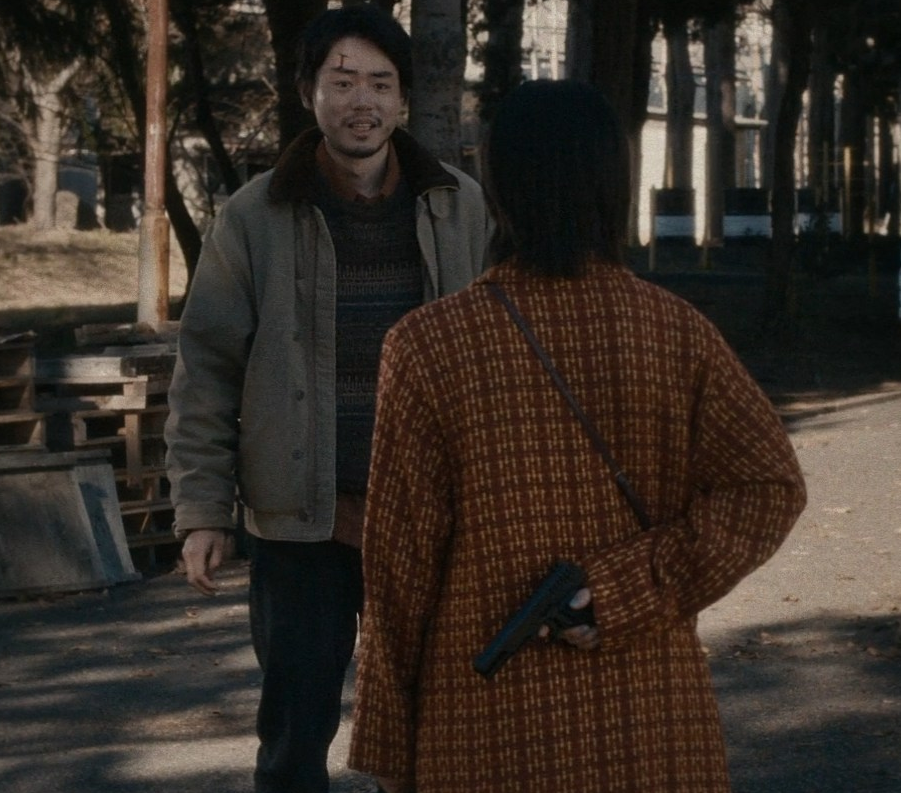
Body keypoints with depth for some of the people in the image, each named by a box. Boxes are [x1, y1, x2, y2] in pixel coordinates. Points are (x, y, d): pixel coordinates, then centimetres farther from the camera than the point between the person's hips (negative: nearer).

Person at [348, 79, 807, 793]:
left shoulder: (429, 345, -9)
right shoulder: (678, 333, -2)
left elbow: (400, 555, -6)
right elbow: (769, 486, -11)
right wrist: (630, 593, -12)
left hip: (490, 735, -2)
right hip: (652, 722, 2)